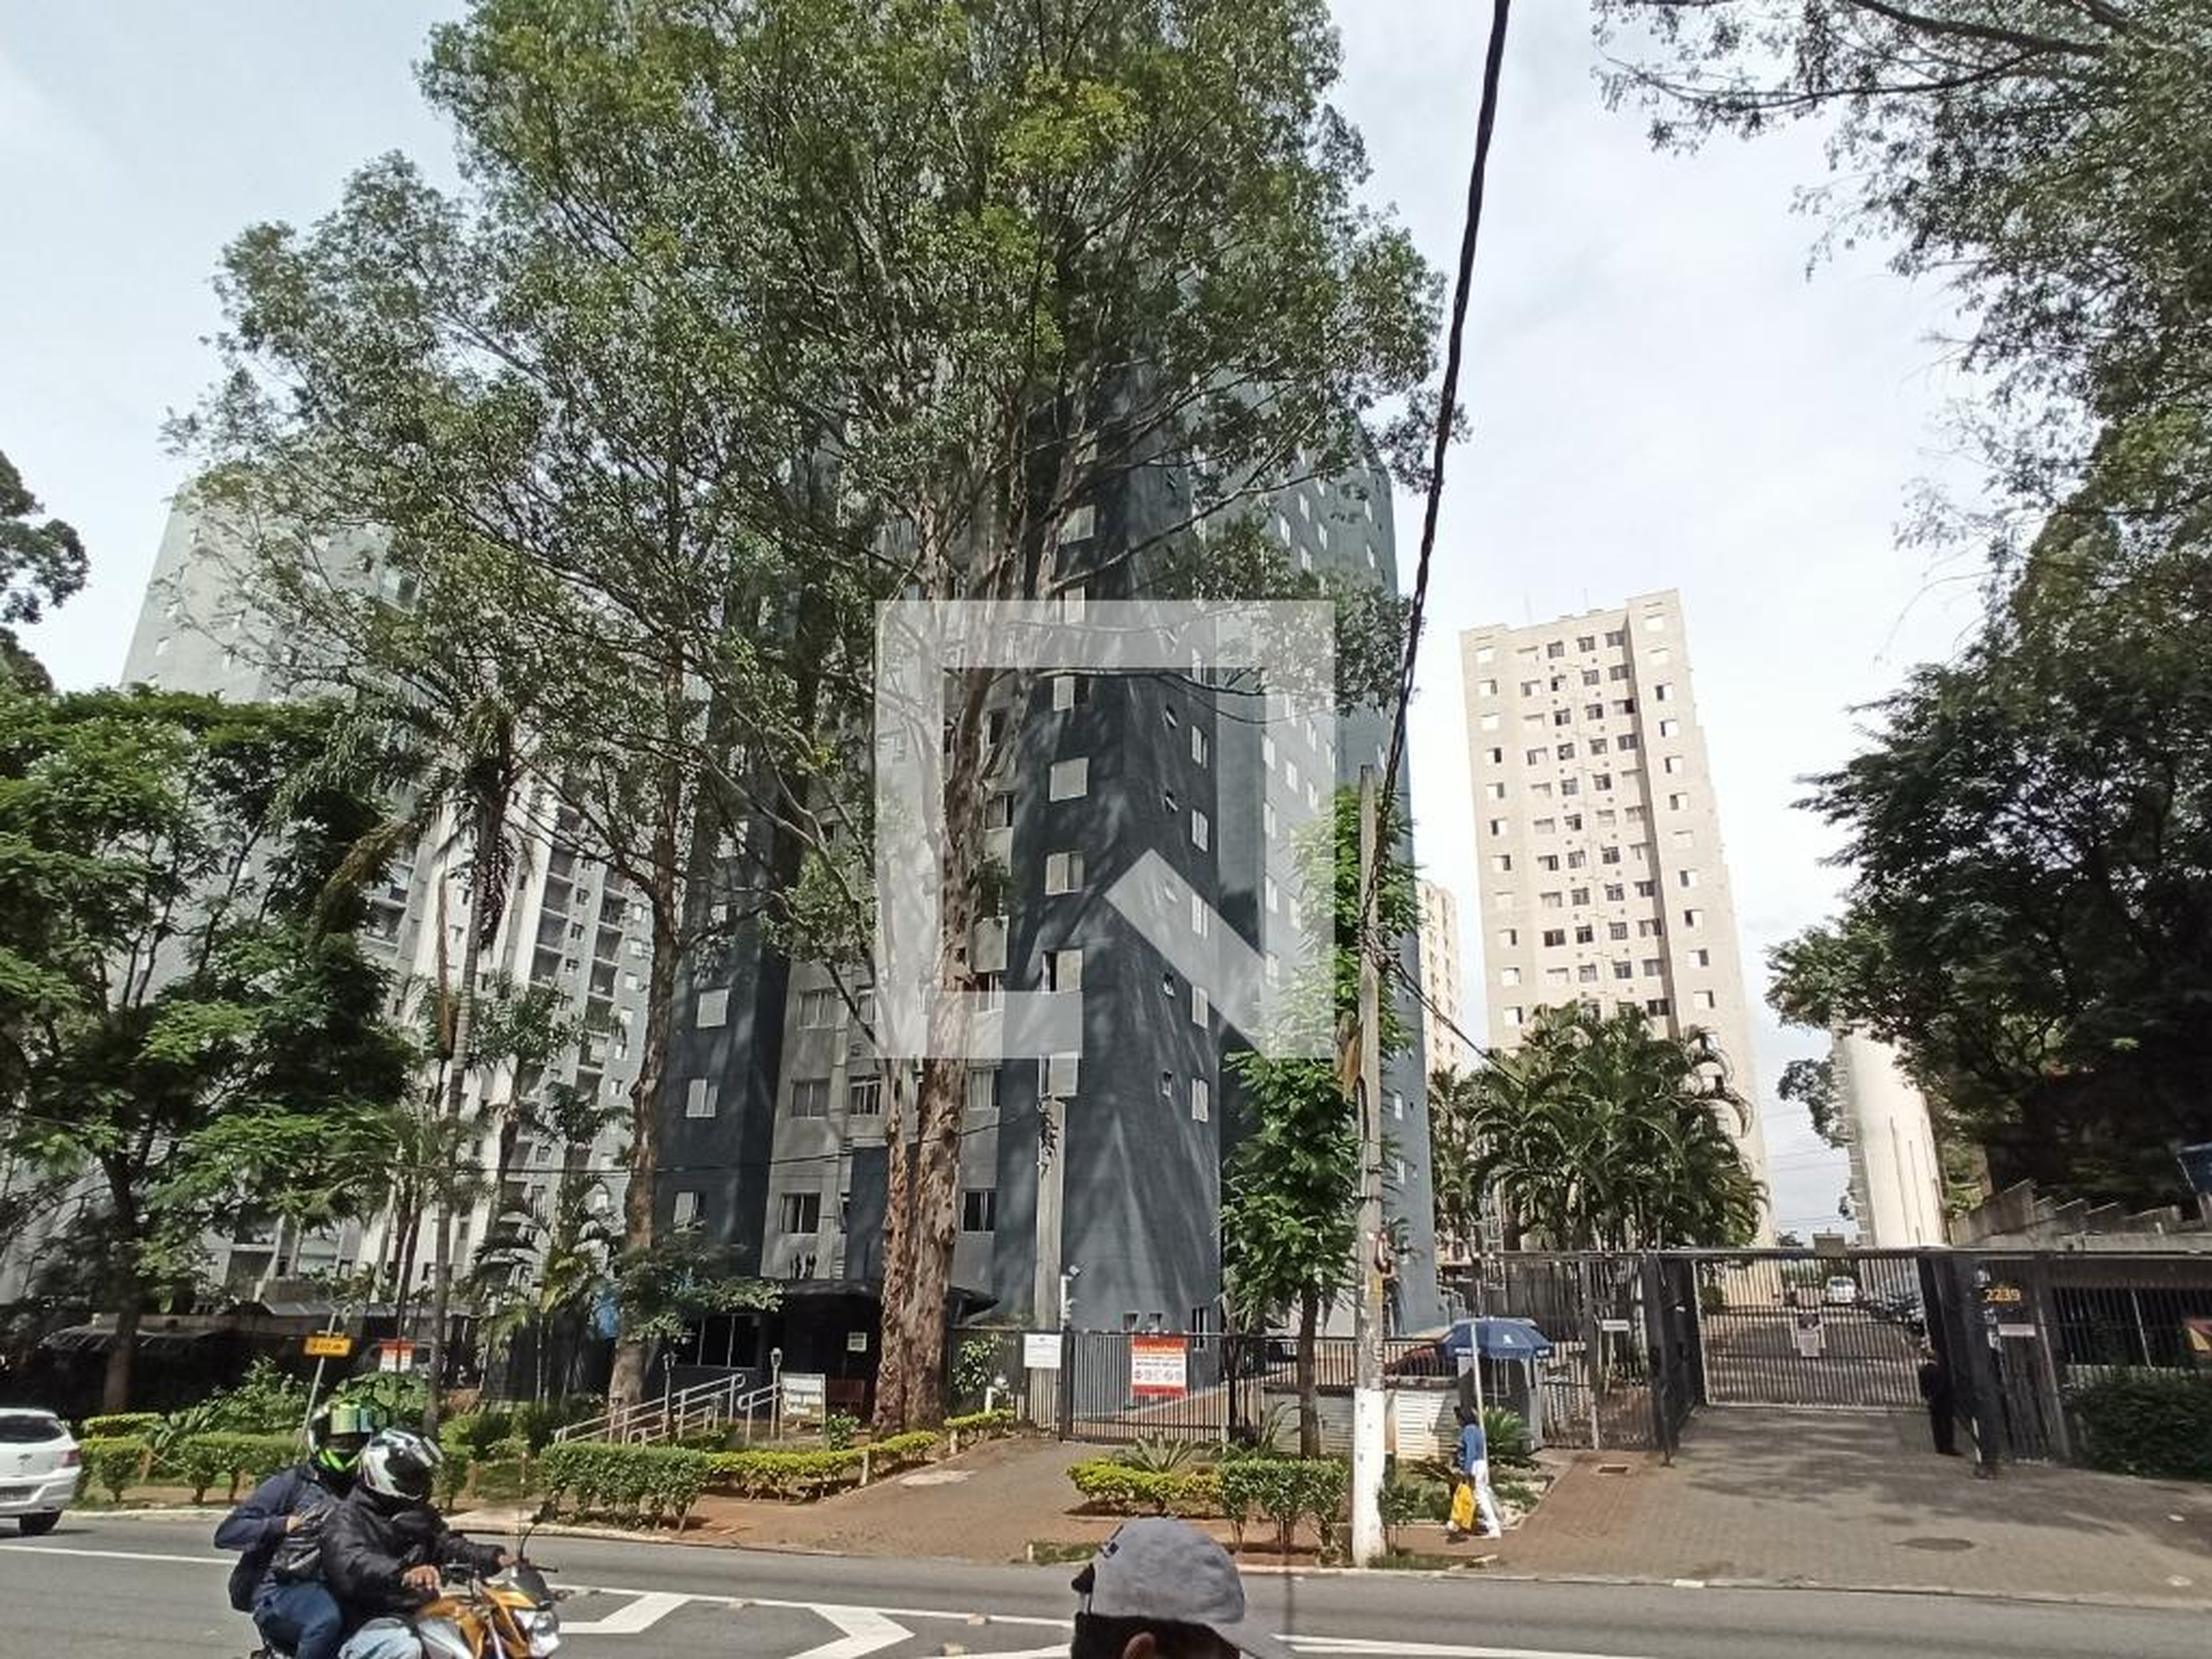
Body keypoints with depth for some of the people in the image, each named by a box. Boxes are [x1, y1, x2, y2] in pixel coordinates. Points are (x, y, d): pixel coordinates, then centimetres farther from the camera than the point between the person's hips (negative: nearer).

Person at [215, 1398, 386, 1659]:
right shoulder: (291, 1483, 2)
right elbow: (227, 1533, -3)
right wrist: (284, 1525, -17)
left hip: (329, 1592, 5)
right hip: (277, 1592, -5)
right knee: (326, 1618, -37)